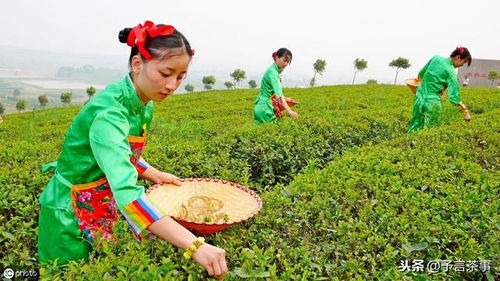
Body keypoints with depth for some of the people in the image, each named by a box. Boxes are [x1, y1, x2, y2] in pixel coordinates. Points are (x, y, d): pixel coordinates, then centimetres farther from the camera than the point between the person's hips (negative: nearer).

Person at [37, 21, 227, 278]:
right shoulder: (109, 112, -32)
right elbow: (127, 192, -45)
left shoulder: (143, 105, -5)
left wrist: (155, 175, -4)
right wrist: (194, 245, -51)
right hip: (71, 215, -7)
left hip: (106, 210, 7)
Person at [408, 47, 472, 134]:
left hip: (419, 97, 6)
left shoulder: (436, 58, 3)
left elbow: (422, 73, 18)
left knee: (414, 128, 11)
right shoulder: (451, 72, -11)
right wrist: (465, 111, -7)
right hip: (432, 101, -6)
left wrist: (419, 78, 39)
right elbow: (453, 96, -13)